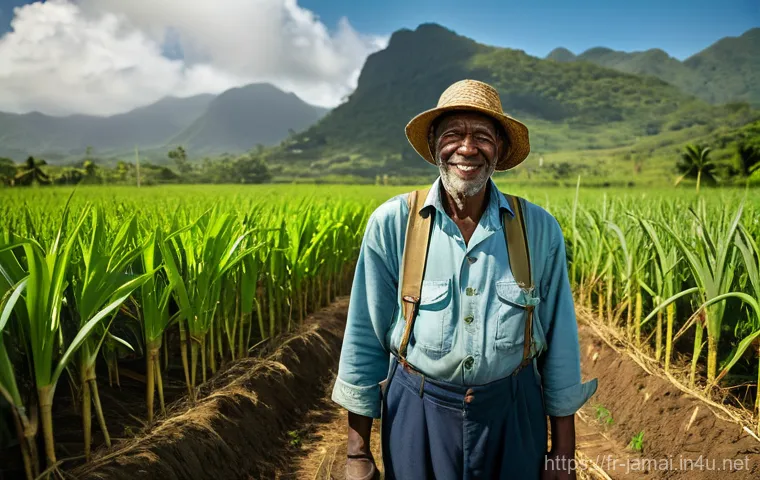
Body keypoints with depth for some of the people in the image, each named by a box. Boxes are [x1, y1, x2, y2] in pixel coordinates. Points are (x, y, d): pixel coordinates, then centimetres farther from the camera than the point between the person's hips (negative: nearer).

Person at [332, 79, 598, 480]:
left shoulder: (539, 230, -8)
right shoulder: (391, 224, -12)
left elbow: (560, 342, 0)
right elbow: (364, 337, -6)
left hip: (512, 414, 1)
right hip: (417, 414, -1)